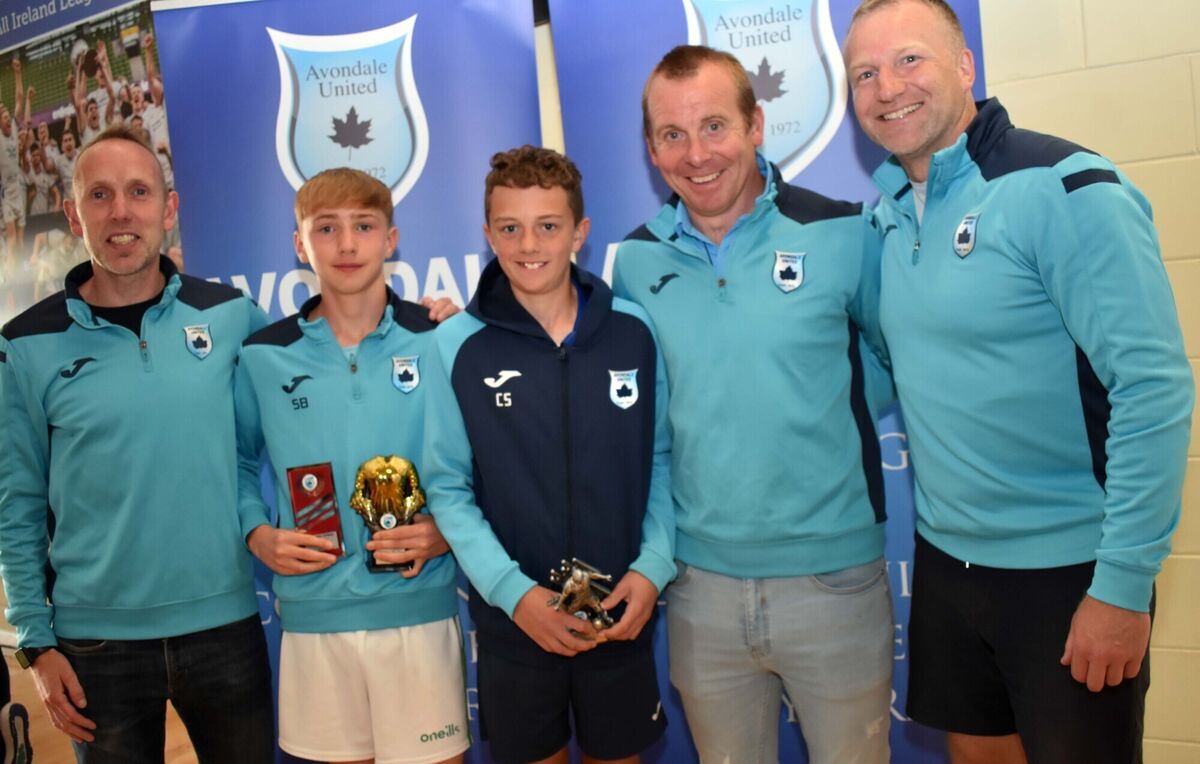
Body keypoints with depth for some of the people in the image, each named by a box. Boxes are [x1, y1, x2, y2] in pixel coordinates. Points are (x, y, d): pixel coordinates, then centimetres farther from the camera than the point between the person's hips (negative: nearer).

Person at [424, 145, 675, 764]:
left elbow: (662, 460, 3)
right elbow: (449, 489, -6)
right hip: (512, 625, -1)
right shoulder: (456, 346, -7)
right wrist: (513, 591, -16)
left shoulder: (634, 331, -2)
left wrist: (653, 565, -10)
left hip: (622, 619, 1)